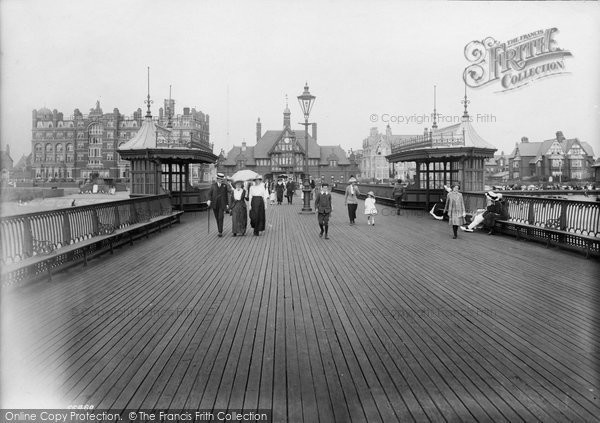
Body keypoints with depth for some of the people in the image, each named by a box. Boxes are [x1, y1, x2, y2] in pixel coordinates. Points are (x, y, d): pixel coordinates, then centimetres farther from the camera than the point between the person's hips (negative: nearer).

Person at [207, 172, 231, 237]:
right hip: (214, 205, 2)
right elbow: (210, 193, 0)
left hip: (222, 205, -2)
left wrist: (227, 204, 5)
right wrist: (209, 200, -18)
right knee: (217, 218, 10)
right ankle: (220, 230, 25)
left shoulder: (225, 185, 1)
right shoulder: (213, 185, 2)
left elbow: (226, 195, 6)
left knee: (220, 218, -11)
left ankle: (220, 232, -10)